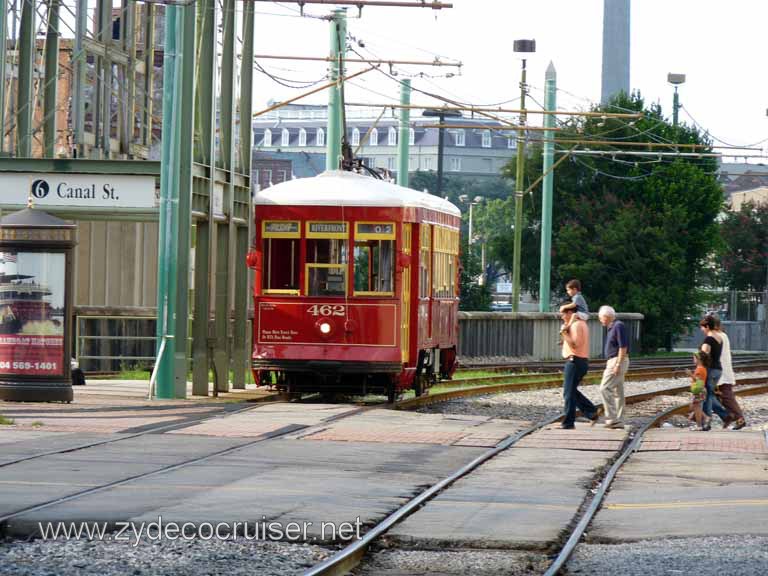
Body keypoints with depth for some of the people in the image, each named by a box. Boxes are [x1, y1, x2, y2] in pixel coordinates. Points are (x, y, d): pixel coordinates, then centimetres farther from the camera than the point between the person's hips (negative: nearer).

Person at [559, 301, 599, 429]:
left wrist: (564, 332, -20)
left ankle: (568, 423, -5)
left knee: (569, 393, -6)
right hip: (582, 361, 10)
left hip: (575, 361, -10)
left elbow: (574, 345, -23)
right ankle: (591, 412, 11)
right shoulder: (581, 322, 17)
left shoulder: (576, 325, -14)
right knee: (572, 391, 17)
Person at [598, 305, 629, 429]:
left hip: (618, 361, -10)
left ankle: (611, 418, -14)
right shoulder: (612, 327, 18)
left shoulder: (618, 326, -13)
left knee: (605, 388, -14)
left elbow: (623, 346, -20)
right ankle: (618, 421, 8)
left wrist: (618, 365, -23)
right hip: (613, 362, 10)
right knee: (617, 392, 8)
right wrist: (610, 365, 22)